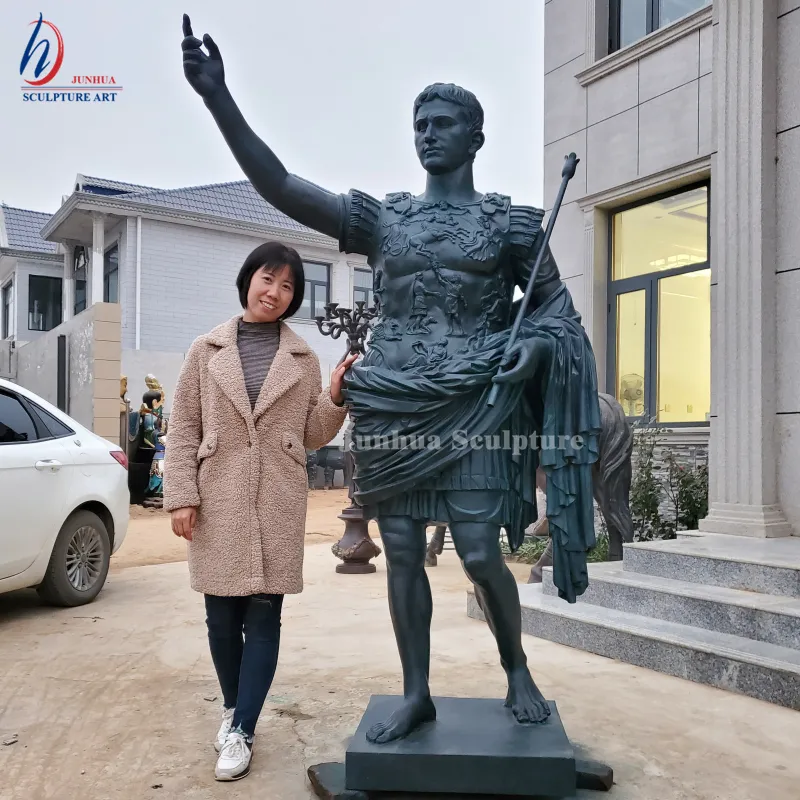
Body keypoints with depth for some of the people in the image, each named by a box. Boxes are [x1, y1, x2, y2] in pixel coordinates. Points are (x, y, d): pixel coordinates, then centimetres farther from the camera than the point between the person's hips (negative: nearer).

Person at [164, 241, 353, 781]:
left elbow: (313, 437, 7)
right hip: (219, 501, 1)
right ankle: (234, 708, 32)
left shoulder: (304, 360, 7)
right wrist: (181, 494, -4)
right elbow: (184, 427, 4)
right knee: (222, 616, 9)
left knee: (264, 615, 1)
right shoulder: (207, 350, 6)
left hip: (278, 504, 0)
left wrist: (335, 397, -10)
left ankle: (241, 730, 11)